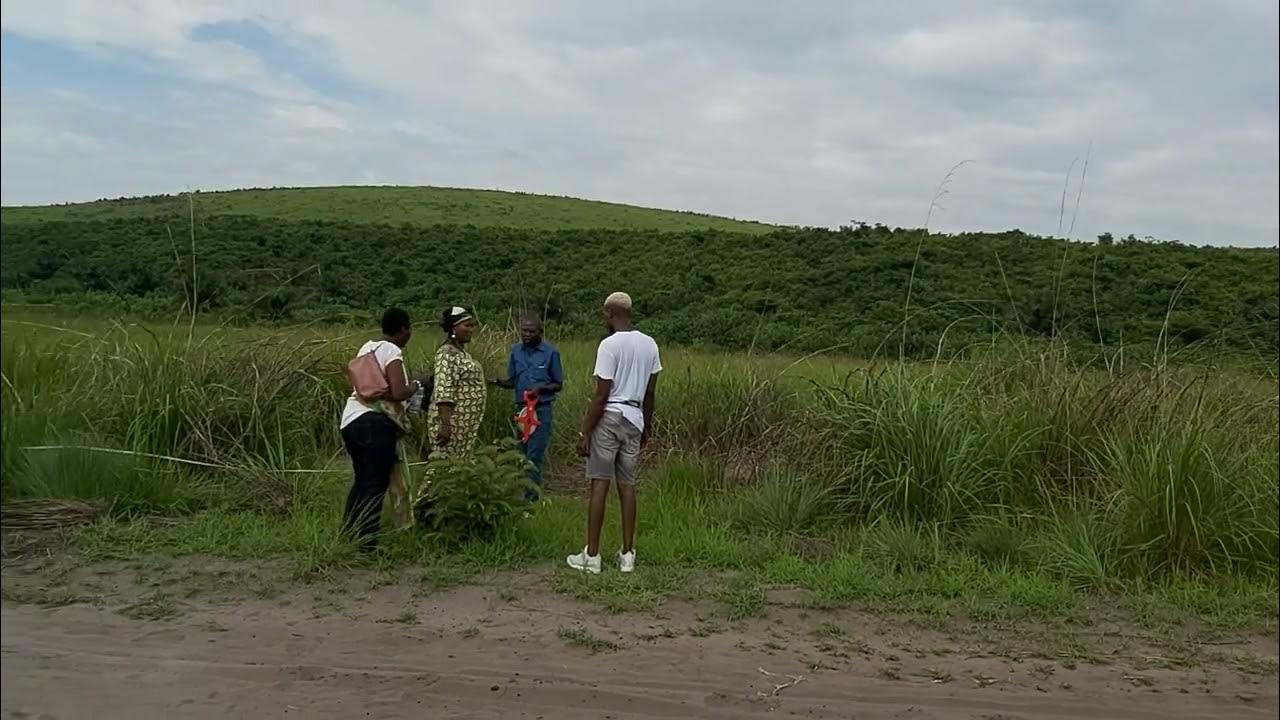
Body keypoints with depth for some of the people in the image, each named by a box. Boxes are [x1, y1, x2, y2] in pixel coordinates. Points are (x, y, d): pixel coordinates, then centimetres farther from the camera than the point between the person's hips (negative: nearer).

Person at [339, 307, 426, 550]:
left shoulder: (367, 347, 15)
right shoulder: (393, 352, -10)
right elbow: (398, 393, -20)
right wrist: (416, 386, -2)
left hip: (350, 419, 9)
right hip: (376, 422, -9)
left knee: (361, 480, 19)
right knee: (376, 485, -3)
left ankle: (346, 534, 24)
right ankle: (367, 541, -3)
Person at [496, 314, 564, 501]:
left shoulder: (550, 353, -7)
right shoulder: (516, 351, 5)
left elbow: (558, 384, 0)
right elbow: (512, 381, 12)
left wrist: (541, 388, -18)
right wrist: (500, 382, -10)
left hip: (541, 409, -5)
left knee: (535, 455, -8)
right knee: (523, 454, 10)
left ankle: (530, 497, -4)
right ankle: (528, 492, 21)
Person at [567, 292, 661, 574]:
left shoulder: (610, 344, -12)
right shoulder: (650, 344, 8)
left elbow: (601, 395, -15)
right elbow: (650, 392, 12)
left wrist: (584, 432, -11)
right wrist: (647, 427, 22)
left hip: (609, 417, -6)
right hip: (634, 419, 6)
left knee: (600, 484, -1)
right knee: (627, 485, 10)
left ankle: (592, 555, 3)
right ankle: (627, 555, 14)